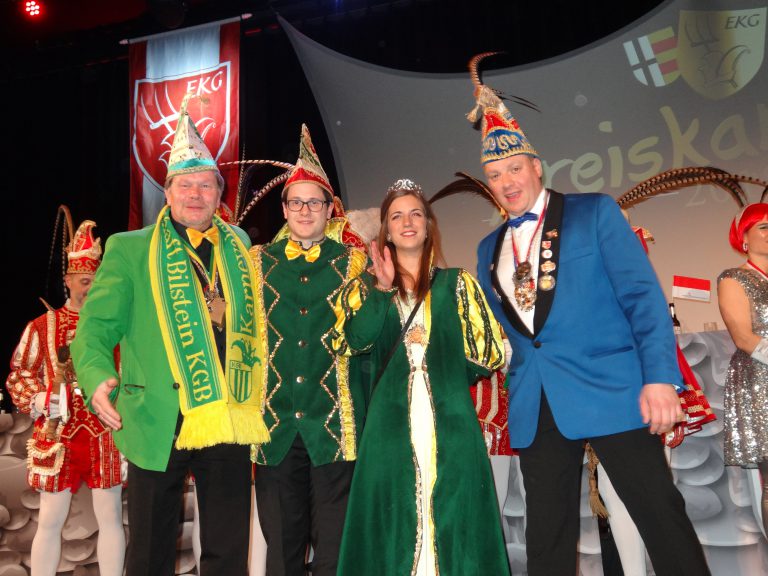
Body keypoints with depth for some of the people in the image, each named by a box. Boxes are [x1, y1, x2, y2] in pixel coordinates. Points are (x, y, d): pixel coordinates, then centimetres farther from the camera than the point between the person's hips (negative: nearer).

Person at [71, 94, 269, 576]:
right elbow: (96, 326, -1)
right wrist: (97, 377, -19)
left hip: (228, 423, 3)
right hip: (159, 426, -2)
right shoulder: (129, 249, 3)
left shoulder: (240, 246, 12)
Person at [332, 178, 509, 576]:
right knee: (394, 524, 3)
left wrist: (446, 371, 2)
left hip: (449, 421, 0)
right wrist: (383, 289, -12)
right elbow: (353, 341, -7)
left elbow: (491, 351, 7)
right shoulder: (367, 287, 12)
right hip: (391, 423, 0)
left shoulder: (456, 283, 10)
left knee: (454, 521, 3)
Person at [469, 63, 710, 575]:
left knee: (664, 521, -1)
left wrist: (660, 378, -15)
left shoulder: (594, 212, 3)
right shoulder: (490, 249, 17)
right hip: (536, 408, 5)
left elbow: (642, 295, -6)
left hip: (612, 392, -4)